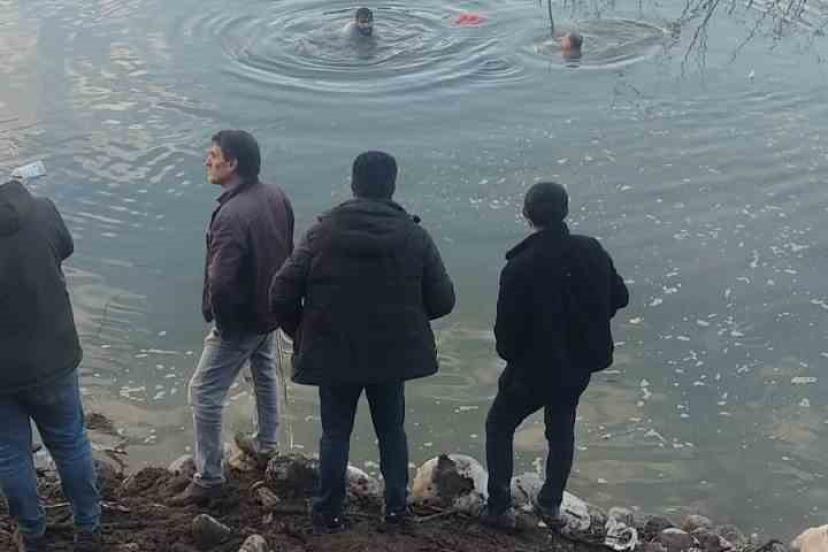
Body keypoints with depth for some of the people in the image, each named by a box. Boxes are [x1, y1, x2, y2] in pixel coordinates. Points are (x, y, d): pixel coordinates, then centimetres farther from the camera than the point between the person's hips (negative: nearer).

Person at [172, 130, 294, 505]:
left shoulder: (232, 215, -31)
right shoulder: (276, 197, -5)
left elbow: (220, 280, -33)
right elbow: (288, 249, 7)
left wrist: (219, 316, -15)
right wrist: (276, 294, 15)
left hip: (240, 319, -9)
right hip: (271, 309, 9)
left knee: (204, 393, 2)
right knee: (264, 374, 28)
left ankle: (209, 478, 8)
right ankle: (265, 443, 48)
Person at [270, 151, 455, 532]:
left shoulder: (322, 232, -11)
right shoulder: (414, 235, -8)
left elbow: (281, 296, -12)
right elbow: (442, 300, -5)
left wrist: (303, 334, 6)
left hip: (333, 354, -1)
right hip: (394, 353, 1)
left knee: (335, 432, 14)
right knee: (391, 429, 19)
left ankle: (329, 513, 21)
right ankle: (397, 505, 27)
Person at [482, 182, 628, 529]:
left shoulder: (519, 268, -24)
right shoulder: (592, 252, -9)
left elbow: (506, 328, -18)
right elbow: (619, 297, 2)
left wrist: (510, 354, 4)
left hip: (534, 368, -5)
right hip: (581, 365, 5)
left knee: (499, 426, 17)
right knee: (562, 428, 26)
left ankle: (500, 508, 15)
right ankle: (551, 503, 34)